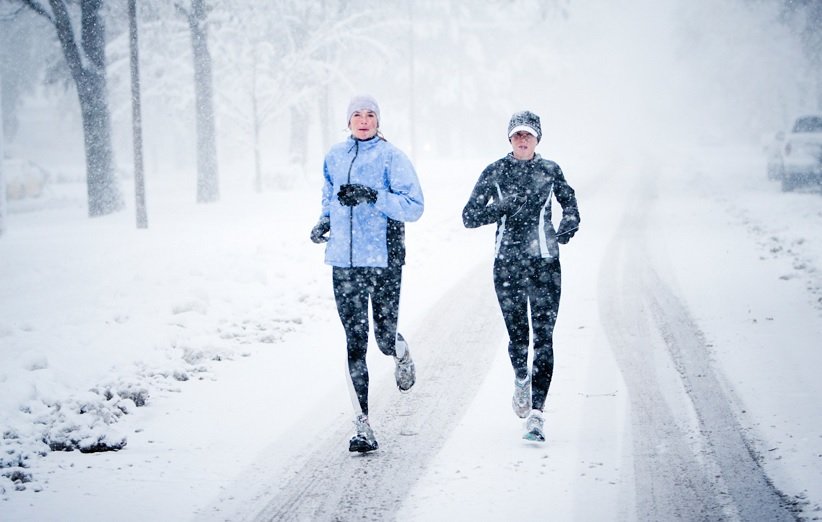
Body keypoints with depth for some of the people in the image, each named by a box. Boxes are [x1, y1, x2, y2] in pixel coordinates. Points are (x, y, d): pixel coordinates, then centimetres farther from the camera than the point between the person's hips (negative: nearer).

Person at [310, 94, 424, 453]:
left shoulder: (392, 158, -4)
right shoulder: (334, 158, 11)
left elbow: (414, 207, -10)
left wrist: (373, 197, -21)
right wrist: (325, 221, 7)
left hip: (384, 260, -3)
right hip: (344, 262, 3)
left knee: (385, 338, 0)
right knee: (354, 343, -1)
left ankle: (402, 355, 40)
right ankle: (362, 427, 0)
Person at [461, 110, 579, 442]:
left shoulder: (550, 171, 5)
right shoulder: (495, 172, 1)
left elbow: (570, 204, 20)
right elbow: (469, 217, -2)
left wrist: (568, 225, -1)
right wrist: (504, 206, -16)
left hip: (545, 262, 0)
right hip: (507, 263, 0)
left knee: (543, 337, -9)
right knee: (517, 335, 6)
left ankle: (536, 414, -12)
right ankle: (521, 380, 41)